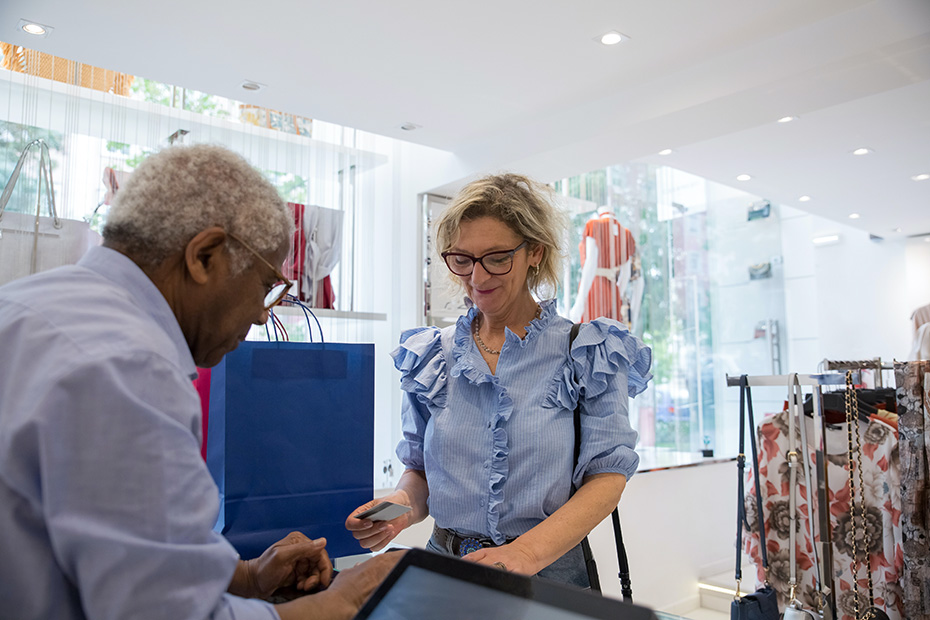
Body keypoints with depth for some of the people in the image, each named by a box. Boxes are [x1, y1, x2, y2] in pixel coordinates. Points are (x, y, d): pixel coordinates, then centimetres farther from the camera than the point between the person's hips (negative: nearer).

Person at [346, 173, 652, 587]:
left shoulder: (588, 352, 0)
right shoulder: (430, 356, 9)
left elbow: (607, 475, -6)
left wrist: (527, 552, -19)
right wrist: (403, 504, -8)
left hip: (551, 568, -1)